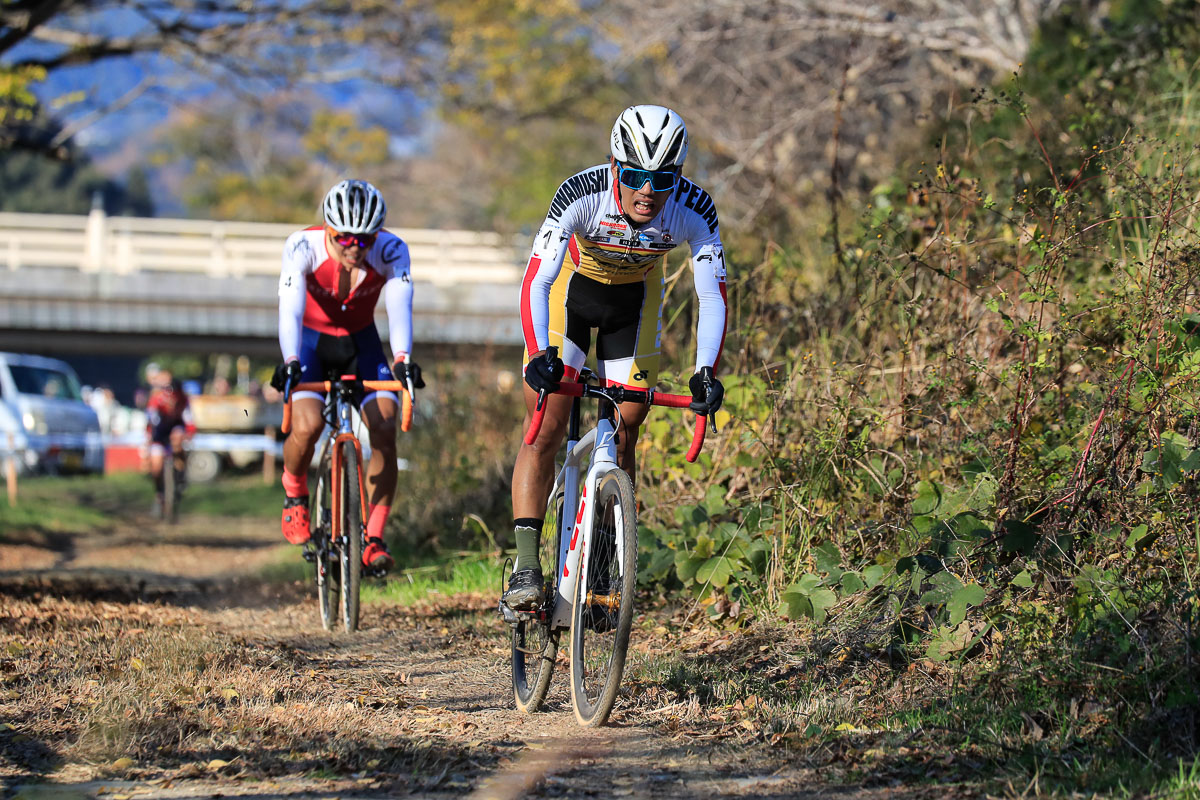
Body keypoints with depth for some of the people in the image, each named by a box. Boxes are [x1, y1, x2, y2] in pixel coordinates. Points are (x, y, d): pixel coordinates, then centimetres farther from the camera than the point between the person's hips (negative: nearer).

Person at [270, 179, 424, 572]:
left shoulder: (390, 250, -24)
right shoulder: (302, 246, -27)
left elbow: (399, 306, -36)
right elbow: (290, 307, -38)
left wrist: (402, 359, -54)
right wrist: (290, 361, -55)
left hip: (360, 344, 2)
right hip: (310, 341, -2)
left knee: (385, 429, -18)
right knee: (307, 426, -26)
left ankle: (374, 538, -10)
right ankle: (295, 496, 5)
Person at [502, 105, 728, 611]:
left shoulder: (694, 211, -30)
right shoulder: (581, 194, -36)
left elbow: (712, 295, -25)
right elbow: (536, 281, -38)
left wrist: (706, 372, -38)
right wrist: (541, 355, -52)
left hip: (633, 301, 2)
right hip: (571, 288, -2)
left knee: (623, 440, 1)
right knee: (545, 431, -13)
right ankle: (525, 569, -16)